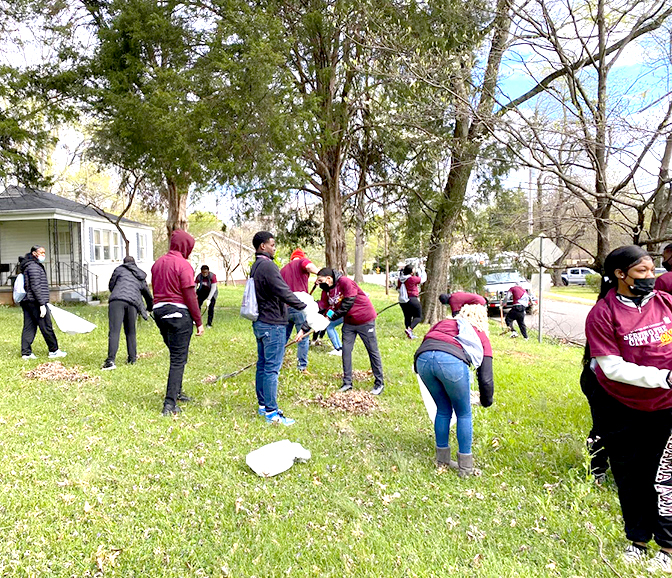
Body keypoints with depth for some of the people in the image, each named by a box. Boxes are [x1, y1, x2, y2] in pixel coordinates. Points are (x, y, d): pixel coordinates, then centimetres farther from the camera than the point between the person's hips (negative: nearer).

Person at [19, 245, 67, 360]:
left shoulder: (28, 266, 21)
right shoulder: (34, 267, -13)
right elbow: (35, 287, -20)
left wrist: (43, 302, 29)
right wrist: (42, 304, -21)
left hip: (26, 302, 10)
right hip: (35, 301, -10)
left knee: (29, 327, 10)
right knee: (46, 326, -2)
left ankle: (26, 352, 11)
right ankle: (54, 351, 5)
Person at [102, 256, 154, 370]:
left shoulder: (119, 269, 19)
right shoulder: (141, 277, 29)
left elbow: (111, 286, 22)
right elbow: (148, 294, 37)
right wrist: (149, 308, 55)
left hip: (117, 300, -3)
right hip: (133, 303, 3)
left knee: (114, 331, -10)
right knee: (130, 332, 17)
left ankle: (111, 360, -20)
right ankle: (132, 358, 21)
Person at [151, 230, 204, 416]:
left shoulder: (158, 263, 12)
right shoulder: (183, 265, -12)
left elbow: (155, 289, 17)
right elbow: (190, 296, -15)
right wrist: (199, 321, -9)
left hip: (159, 310, 8)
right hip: (178, 313, -8)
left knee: (175, 354, 22)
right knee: (178, 359, -3)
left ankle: (176, 392, 34)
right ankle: (170, 404, -4)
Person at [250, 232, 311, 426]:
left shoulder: (256, 266, 14)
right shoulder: (268, 266, -18)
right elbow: (284, 292, -21)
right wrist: (305, 307, -12)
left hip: (260, 322, 10)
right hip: (273, 324, -10)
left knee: (262, 365, 15)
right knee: (272, 368, -5)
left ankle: (263, 405, 25)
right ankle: (271, 412, 1)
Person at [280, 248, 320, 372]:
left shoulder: (283, 269, 21)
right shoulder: (302, 261, 3)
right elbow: (309, 266, -22)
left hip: (285, 307, 6)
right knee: (304, 338, 2)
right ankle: (302, 367, 5)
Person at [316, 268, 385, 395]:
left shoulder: (345, 282, -23)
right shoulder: (326, 290, 1)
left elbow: (348, 303, -26)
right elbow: (320, 309, -2)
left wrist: (333, 315, -22)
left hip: (365, 320, -7)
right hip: (349, 322, 7)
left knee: (373, 351, 2)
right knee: (346, 350, 4)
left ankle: (379, 383, 12)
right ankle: (347, 383, 14)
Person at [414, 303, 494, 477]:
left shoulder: (443, 323, 38)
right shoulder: (482, 338, 30)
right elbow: (486, 378, 25)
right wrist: (487, 402, 41)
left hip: (422, 358, 4)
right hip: (452, 360, -3)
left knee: (443, 410, 25)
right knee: (464, 414, 19)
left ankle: (442, 460, 37)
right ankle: (465, 467, 26)